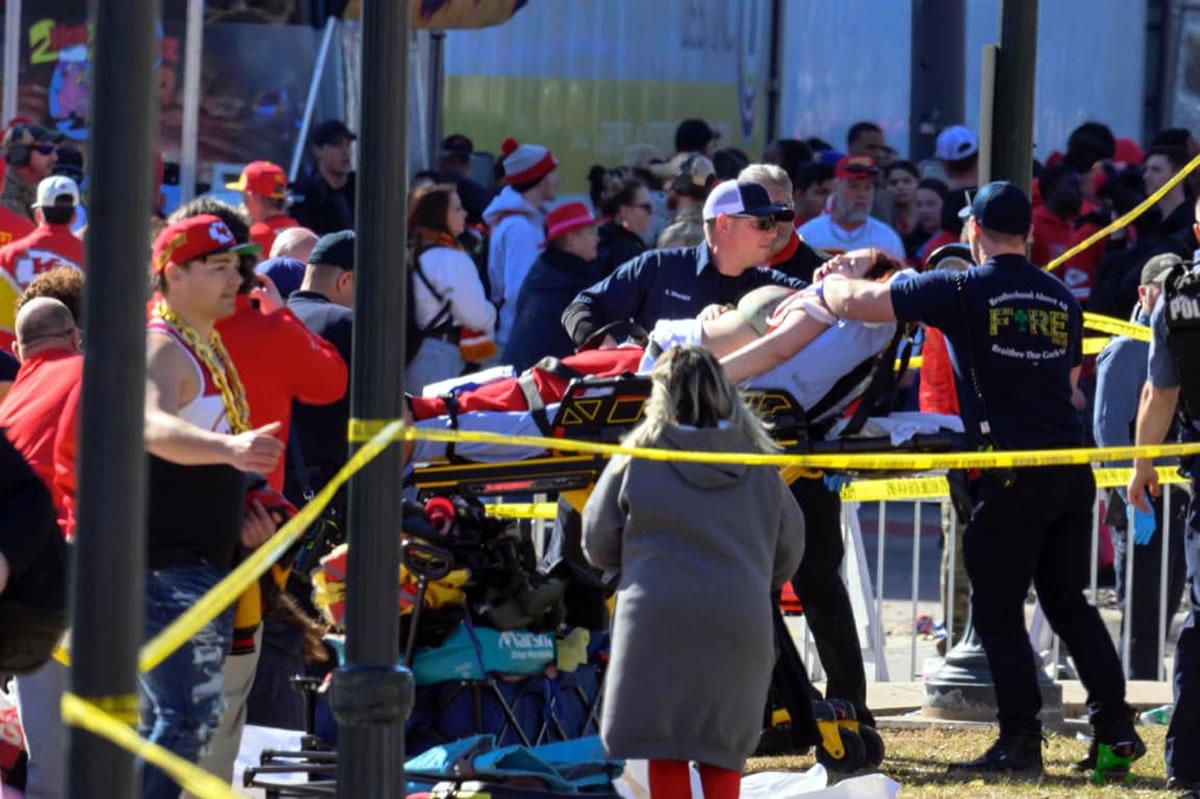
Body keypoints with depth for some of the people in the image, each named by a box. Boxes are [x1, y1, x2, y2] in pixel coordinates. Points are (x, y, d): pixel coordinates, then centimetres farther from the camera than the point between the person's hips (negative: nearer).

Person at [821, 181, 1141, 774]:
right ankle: (1115, 724, 11)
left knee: (997, 610, 3)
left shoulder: (962, 291, -6)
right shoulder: (1061, 299, 13)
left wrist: (827, 285, 17)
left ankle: (1020, 740, 0)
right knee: (1068, 601, 16)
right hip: (1072, 470, 6)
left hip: (1012, 477, -6)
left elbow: (857, 303, -4)